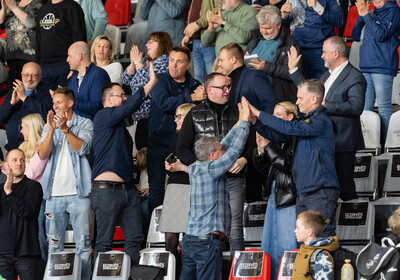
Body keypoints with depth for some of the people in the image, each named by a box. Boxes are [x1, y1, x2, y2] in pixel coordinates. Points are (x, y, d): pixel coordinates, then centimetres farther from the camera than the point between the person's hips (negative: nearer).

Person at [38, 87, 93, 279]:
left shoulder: (84, 124, 5)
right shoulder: (49, 126, 14)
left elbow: (82, 148, -11)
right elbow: (42, 154, 0)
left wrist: (65, 129, -23)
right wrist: (52, 130, -14)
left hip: (78, 192, -3)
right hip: (54, 192, 3)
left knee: (83, 243, -4)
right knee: (54, 243, 4)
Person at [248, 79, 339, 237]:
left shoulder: (321, 121, -11)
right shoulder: (305, 121, 20)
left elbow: (290, 128, -20)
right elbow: (278, 136, 18)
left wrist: (259, 114, -15)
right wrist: (255, 121, 5)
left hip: (321, 192, -9)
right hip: (303, 193, 9)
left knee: (323, 237, -10)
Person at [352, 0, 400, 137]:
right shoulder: (372, 13, 18)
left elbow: (380, 34, -16)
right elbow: (356, 36, 15)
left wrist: (366, 15, -12)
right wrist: (361, 16, 1)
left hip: (382, 68, -7)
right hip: (366, 67, 7)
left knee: (384, 108, -8)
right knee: (364, 108, 7)